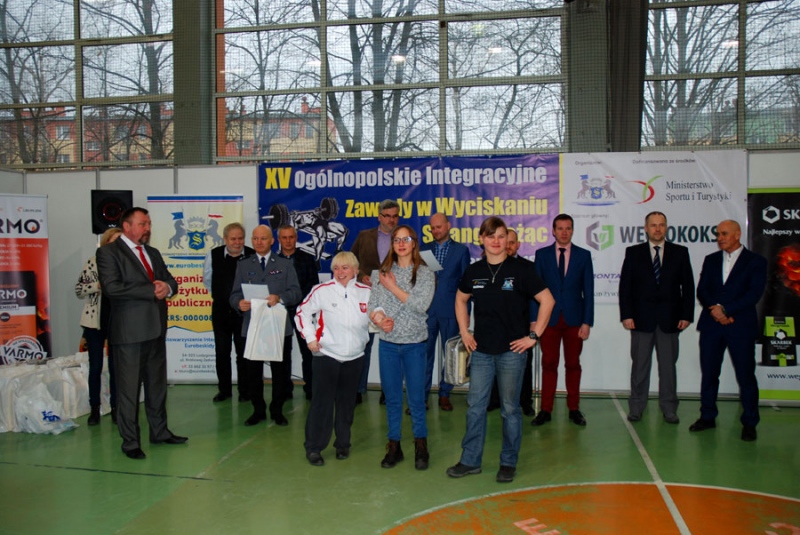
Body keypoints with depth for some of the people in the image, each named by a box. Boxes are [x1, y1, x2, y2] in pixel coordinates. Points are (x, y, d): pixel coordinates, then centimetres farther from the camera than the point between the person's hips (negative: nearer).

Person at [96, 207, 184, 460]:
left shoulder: (153, 253, 17)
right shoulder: (108, 252, -5)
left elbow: (171, 281, 16)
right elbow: (112, 287, -18)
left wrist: (167, 287, -9)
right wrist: (152, 291, -16)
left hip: (156, 328, 7)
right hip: (129, 330, -7)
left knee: (157, 384, 14)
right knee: (129, 388, 1)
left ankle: (159, 431, 26)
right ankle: (130, 441, 12)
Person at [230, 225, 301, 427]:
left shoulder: (285, 265, 11)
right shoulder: (243, 265, 14)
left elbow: (295, 292, 1)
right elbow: (235, 294, 8)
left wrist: (280, 298, -19)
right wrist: (239, 303, -15)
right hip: (251, 325, 1)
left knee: (280, 370, 4)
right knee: (252, 371, 3)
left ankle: (277, 410, 19)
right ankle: (258, 410, 19)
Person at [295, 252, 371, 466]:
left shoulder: (366, 292, 1)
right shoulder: (322, 290, -7)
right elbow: (302, 312, 3)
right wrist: (310, 337, -4)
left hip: (354, 356, 3)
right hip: (326, 355, -3)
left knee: (347, 402, 12)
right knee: (322, 402, -2)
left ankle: (343, 444, 28)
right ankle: (313, 447, 11)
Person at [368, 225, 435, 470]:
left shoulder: (425, 273, -2)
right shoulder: (385, 272, 7)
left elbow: (421, 305, -14)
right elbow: (372, 304, 3)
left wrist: (393, 287, -9)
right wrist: (379, 318, -18)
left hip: (414, 344, -3)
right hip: (388, 343, 3)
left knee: (416, 397, 5)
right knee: (392, 397, 11)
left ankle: (421, 446, 21)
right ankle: (394, 446, 23)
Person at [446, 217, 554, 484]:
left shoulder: (520, 269, -7)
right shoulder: (474, 271, 4)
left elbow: (547, 300, -6)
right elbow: (461, 299, 20)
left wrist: (534, 335, -8)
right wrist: (464, 332, 11)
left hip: (512, 350, -3)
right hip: (481, 350, 4)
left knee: (510, 408, 7)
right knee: (475, 406, 8)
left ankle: (509, 462, 22)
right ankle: (470, 460, 21)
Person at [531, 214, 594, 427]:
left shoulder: (583, 255, 4)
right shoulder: (542, 254, 3)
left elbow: (588, 291, 1)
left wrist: (587, 322, -5)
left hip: (574, 318, 1)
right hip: (549, 318, 0)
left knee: (573, 365, 9)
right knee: (549, 364, 3)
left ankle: (573, 408, 19)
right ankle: (546, 410, 10)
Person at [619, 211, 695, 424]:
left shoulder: (680, 252, 6)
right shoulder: (633, 252, 4)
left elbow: (688, 286, 5)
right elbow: (625, 286, 1)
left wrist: (686, 315, -3)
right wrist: (626, 314, -7)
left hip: (670, 318, 1)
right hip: (642, 317, 0)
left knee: (668, 365, 7)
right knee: (640, 365, 5)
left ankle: (669, 409, 17)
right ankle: (636, 407, 15)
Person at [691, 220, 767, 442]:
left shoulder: (756, 261, 2)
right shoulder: (711, 260, 13)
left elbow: (754, 294, -9)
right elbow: (701, 291, 5)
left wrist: (725, 310, -14)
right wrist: (715, 309, -12)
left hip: (741, 326, -3)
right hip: (711, 324, 3)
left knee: (746, 376, 1)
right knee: (709, 373, 7)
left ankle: (749, 423, 13)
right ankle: (707, 417, 19)